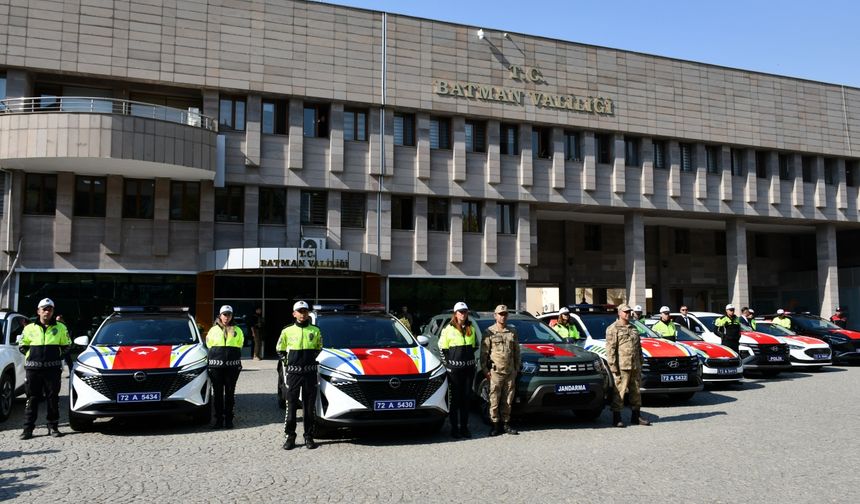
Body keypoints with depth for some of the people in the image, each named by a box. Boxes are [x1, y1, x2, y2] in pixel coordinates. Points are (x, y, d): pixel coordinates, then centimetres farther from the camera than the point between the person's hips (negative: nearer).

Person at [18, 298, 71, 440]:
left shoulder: (60, 327, 6)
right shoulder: (29, 328, 6)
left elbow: (66, 346, 15)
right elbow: (22, 346, 15)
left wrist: (57, 356, 8)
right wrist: (33, 356, 9)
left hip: (53, 369, 0)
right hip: (33, 369, 0)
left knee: (53, 399, 4)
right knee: (32, 399, 3)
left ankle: (53, 427, 12)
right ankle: (28, 428, 8)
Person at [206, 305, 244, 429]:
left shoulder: (237, 330, 8)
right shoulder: (213, 330, 9)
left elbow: (239, 346, 12)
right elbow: (209, 345, 13)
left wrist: (230, 355, 6)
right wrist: (218, 354, 6)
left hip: (232, 365, 0)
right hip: (216, 365, 0)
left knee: (230, 393, 4)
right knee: (217, 393, 4)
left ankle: (229, 418, 12)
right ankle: (219, 418, 11)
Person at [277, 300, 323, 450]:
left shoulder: (315, 331, 5)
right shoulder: (287, 331, 3)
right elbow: (280, 350, 15)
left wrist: (312, 359, 6)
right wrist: (287, 362, 4)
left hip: (310, 372, 1)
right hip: (293, 372, -1)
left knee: (309, 406, 5)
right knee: (291, 405, 1)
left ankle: (309, 436, 13)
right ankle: (290, 436, 9)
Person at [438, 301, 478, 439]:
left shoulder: (472, 329, 11)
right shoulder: (448, 329, -3)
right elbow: (442, 348, -1)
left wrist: (470, 360, 11)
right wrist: (447, 364, -5)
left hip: (469, 367, 4)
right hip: (454, 369, -4)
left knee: (466, 398, 8)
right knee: (455, 399, 0)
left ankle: (464, 427, 15)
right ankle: (454, 428, 6)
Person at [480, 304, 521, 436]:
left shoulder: (512, 332, 13)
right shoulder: (489, 332, 0)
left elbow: (516, 351, 17)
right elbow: (484, 352, -2)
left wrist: (517, 368, 12)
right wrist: (485, 369, -8)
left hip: (510, 372, 4)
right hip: (495, 371, -4)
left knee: (508, 400, 8)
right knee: (494, 400, -3)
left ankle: (505, 423, 16)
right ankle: (495, 424, 4)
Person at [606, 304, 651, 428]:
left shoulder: (634, 329, 20)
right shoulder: (613, 329, -3)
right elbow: (610, 349, -10)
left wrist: (640, 364, 18)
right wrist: (613, 366, -16)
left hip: (635, 367, 7)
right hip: (621, 367, -7)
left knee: (635, 391, 11)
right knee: (618, 392, -6)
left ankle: (636, 416, 21)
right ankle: (617, 418, 0)